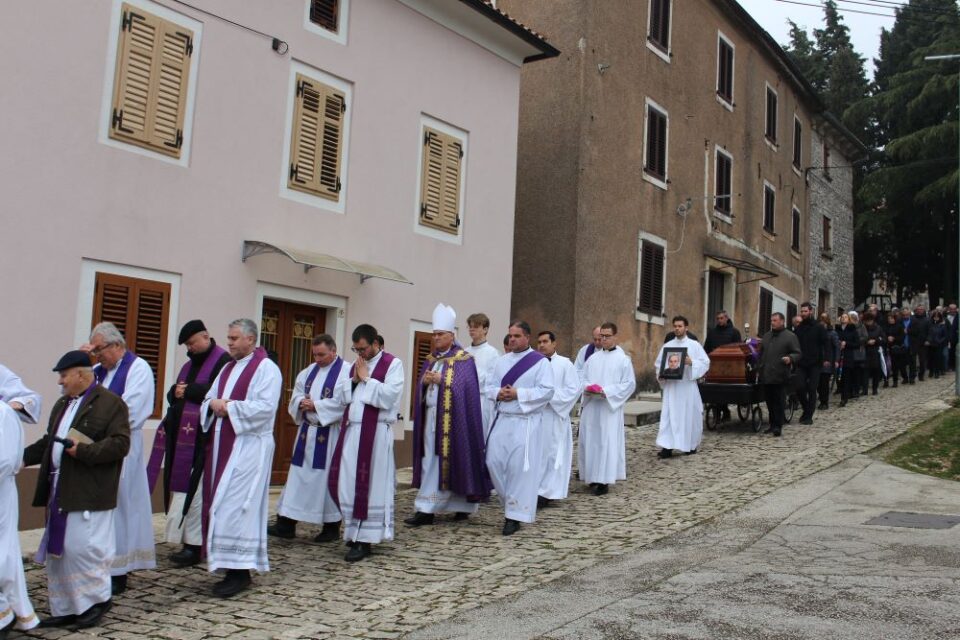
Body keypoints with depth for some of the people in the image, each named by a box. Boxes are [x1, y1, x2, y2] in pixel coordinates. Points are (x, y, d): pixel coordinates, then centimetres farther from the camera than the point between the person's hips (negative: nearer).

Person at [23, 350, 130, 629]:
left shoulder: (111, 403, -9)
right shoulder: (62, 404, 19)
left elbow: (120, 444, -17)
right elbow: (49, 441, 23)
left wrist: (83, 451, -22)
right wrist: (24, 456, 11)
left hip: (88, 493, -9)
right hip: (59, 490, 9)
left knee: (83, 548, -7)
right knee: (57, 550, 12)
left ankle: (97, 599, 12)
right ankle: (66, 608, 23)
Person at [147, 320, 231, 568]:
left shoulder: (223, 361, -7)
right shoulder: (190, 364, 21)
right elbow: (173, 392, 21)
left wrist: (187, 391, -11)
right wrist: (176, 392, -3)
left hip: (202, 437, -9)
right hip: (182, 433, 9)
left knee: (193, 488, -8)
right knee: (181, 486, 7)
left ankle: (193, 544, -2)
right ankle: (186, 539, 12)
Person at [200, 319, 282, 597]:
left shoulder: (266, 368, -7)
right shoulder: (228, 368, 18)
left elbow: (265, 407, -19)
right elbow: (209, 399, 17)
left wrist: (229, 407, -16)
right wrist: (215, 405, -6)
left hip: (249, 446, -8)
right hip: (222, 444, 8)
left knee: (236, 504, -10)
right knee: (221, 504, 8)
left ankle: (240, 570, -4)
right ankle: (228, 563, 16)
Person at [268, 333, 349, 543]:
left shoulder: (346, 371, -10)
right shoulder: (310, 371, 13)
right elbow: (296, 394, 14)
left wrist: (316, 405, -19)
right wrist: (302, 402, -8)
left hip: (330, 434, -7)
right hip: (307, 431, 7)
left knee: (328, 477, 0)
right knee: (298, 475, 7)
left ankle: (332, 526, 13)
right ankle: (287, 523, 11)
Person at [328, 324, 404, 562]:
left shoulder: (392, 363, -4)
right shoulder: (355, 365, 17)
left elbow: (390, 395, -17)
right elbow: (339, 395, 14)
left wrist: (366, 378, -11)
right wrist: (353, 379, -2)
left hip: (375, 432, -7)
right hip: (351, 430, 7)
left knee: (370, 484, -2)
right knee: (346, 482, 8)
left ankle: (365, 539, 5)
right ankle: (354, 530, 25)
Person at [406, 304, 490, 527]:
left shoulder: (464, 359, -4)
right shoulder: (430, 359, 16)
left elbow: (464, 386, -14)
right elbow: (420, 387, 15)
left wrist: (441, 380, -17)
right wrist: (424, 381, -6)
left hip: (453, 418, -6)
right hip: (431, 415, 6)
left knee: (453, 459, -2)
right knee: (430, 460, 4)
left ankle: (463, 506, 13)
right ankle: (426, 510, 6)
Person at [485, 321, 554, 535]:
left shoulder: (540, 362, -3)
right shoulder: (501, 361, 14)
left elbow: (546, 390, -12)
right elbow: (489, 386, 14)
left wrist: (518, 394, -17)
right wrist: (498, 393, -9)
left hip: (525, 422, -5)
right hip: (501, 419, 5)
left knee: (519, 467, -6)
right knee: (494, 462, 2)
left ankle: (515, 515, 3)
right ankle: (511, 501, 23)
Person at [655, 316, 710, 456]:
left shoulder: (694, 345, 2)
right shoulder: (667, 346, 9)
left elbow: (705, 363, -2)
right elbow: (658, 364, 10)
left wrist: (691, 362, -18)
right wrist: (660, 375, -9)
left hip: (688, 386, -1)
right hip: (671, 386, 2)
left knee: (689, 415, 6)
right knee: (668, 416, -6)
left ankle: (691, 445, 23)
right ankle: (667, 447, -8)